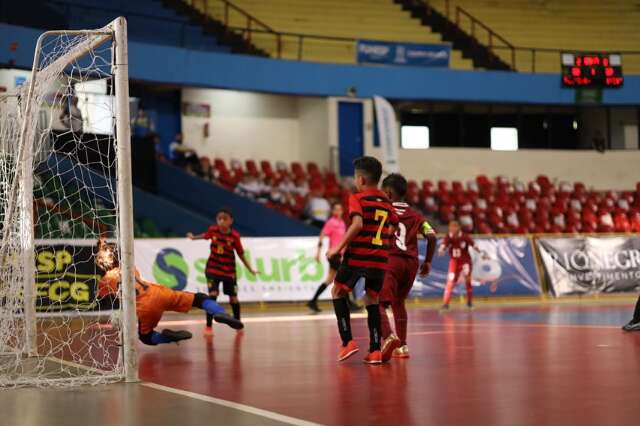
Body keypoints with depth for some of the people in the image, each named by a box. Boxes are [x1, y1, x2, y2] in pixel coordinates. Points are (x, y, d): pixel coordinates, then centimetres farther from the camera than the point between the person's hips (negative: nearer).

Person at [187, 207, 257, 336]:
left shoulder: (235, 236, -15)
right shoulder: (213, 230, -10)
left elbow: (241, 254, -6)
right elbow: (205, 235, 15)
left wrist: (250, 269, -5)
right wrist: (194, 237, 16)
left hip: (229, 271, 0)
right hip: (213, 269, 0)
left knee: (233, 297, 10)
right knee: (212, 295, -14)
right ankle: (209, 326, -5)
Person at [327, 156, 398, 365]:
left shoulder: (357, 198, -6)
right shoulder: (387, 202, 12)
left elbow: (357, 224, -21)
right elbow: (392, 229, 14)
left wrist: (339, 247, -16)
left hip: (357, 256, -5)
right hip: (380, 260, 5)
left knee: (337, 292, 14)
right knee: (371, 300, 15)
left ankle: (348, 342, 3)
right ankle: (375, 350, 7)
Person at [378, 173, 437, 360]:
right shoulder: (415, 215, 16)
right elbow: (432, 236, 7)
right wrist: (428, 261, 17)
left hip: (390, 260, -5)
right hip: (411, 262, 5)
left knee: (379, 302, -8)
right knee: (398, 302, 21)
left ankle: (389, 337, -33)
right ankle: (402, 346, 20)